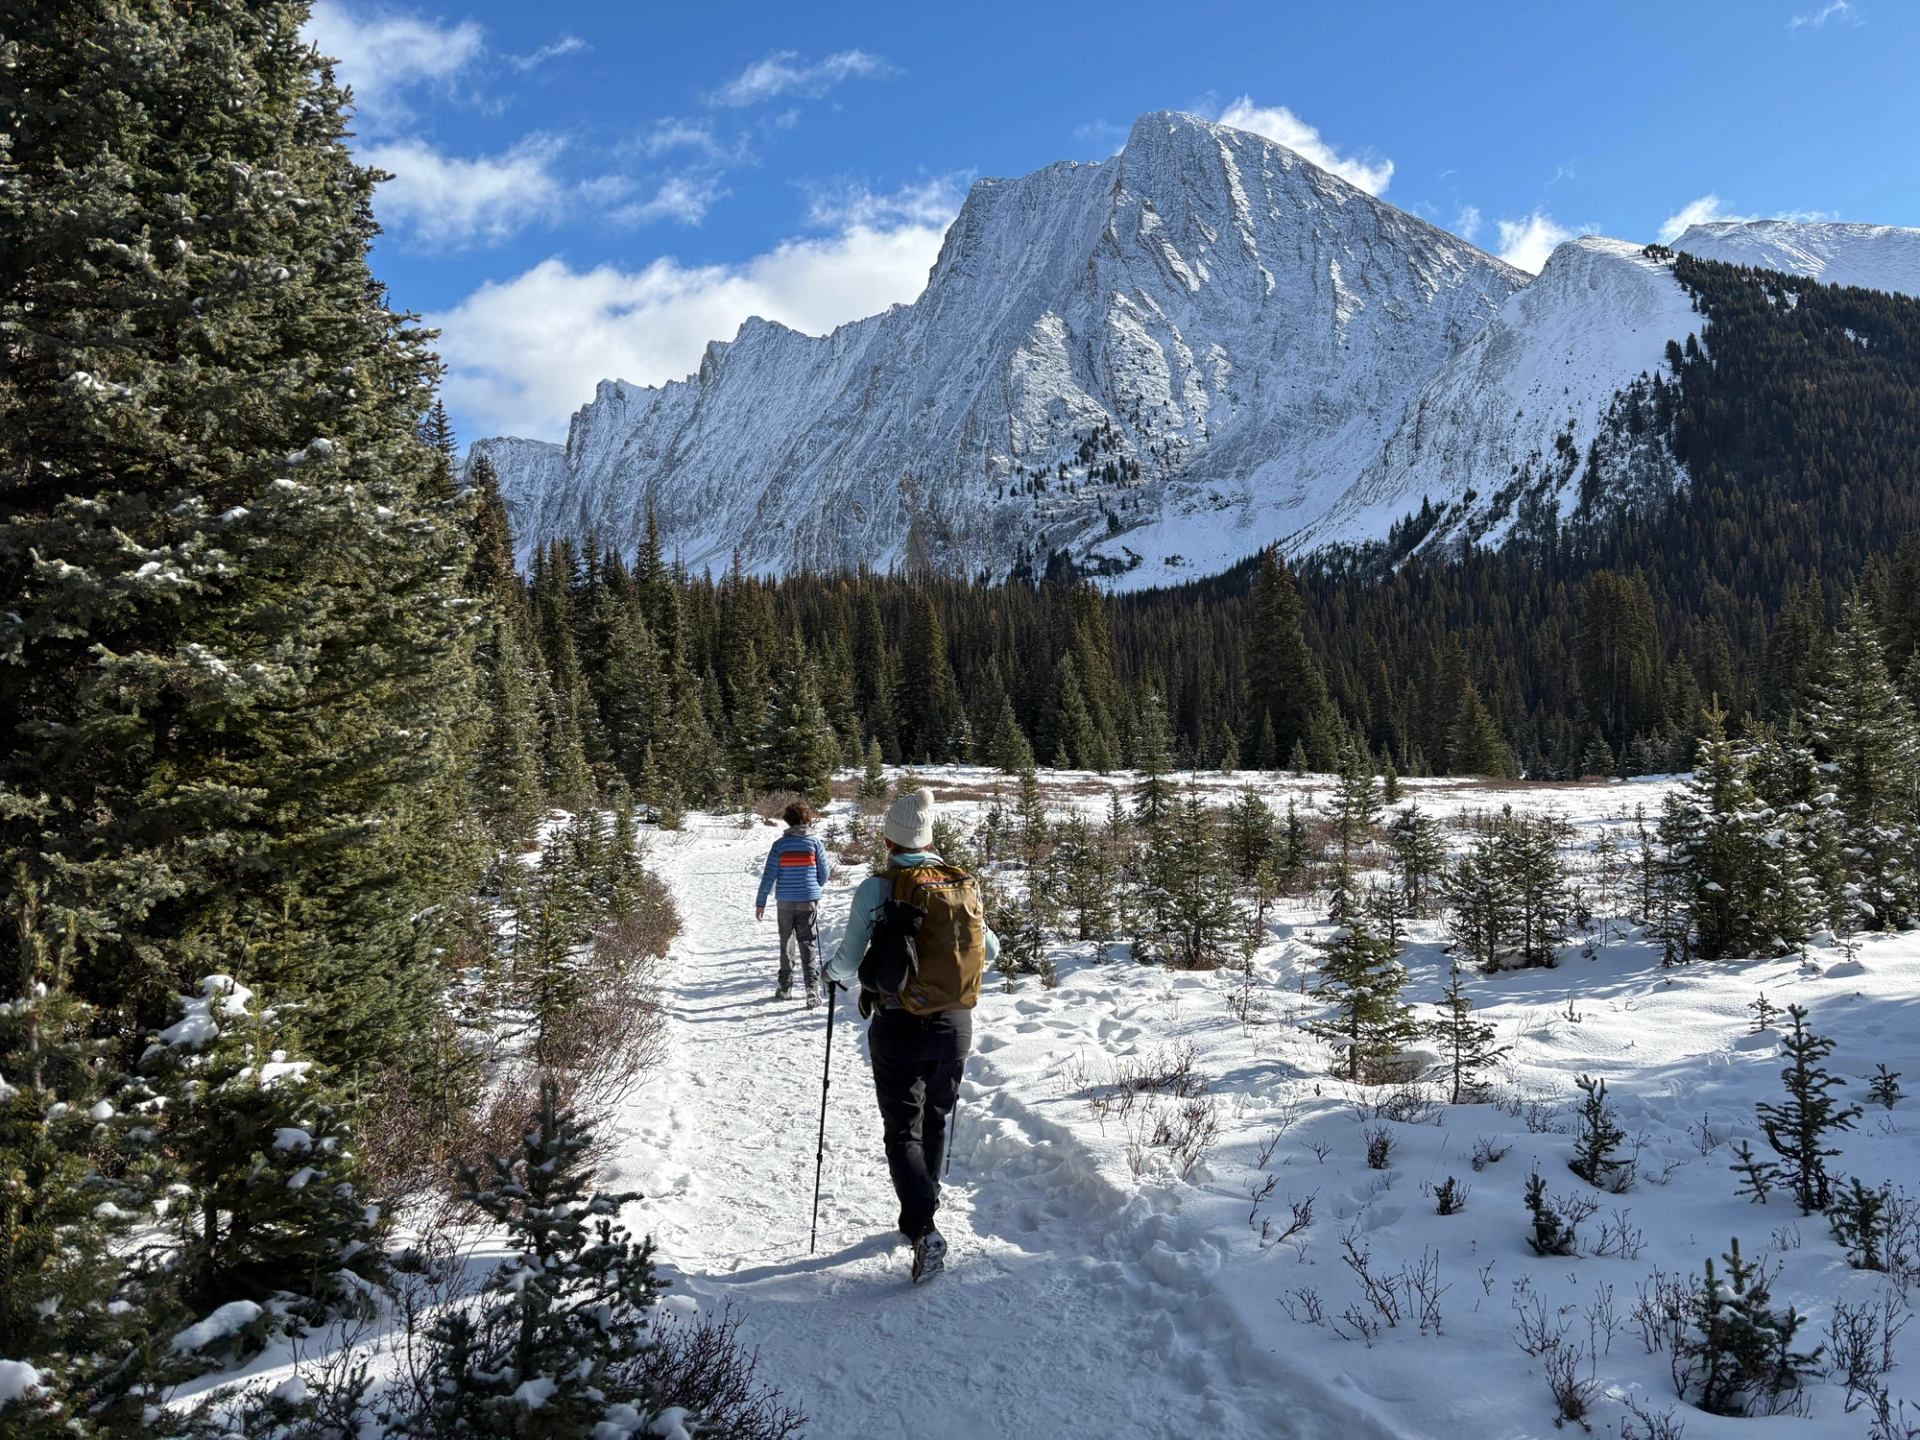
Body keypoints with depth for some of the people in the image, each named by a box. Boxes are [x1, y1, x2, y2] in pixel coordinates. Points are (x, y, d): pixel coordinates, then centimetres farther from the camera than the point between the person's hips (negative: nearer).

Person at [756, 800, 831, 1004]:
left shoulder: (780, 844, -5)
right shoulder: (815, 842, -4)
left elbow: (769, 876, -5)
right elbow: (824, 875, 0)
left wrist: (760, 902, 2)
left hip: (785, 902, 0)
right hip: (809, 901, 0)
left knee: (786, 943, 15)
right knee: (807, 943, 3)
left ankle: (785, 986, 20)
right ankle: (811, 986, -10)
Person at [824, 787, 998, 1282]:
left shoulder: (878, 887, -13)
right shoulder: (964, 884, 0)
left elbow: (848, 961, -11)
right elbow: (990, 950, 12)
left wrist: (834, 975, 12)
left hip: (899, 1029, -4)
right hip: (956, 1024, 4)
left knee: (903, 1133, 5)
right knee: (935, 1120, 22)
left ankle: (924, 1228, -13)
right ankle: (922, 1213, 36)